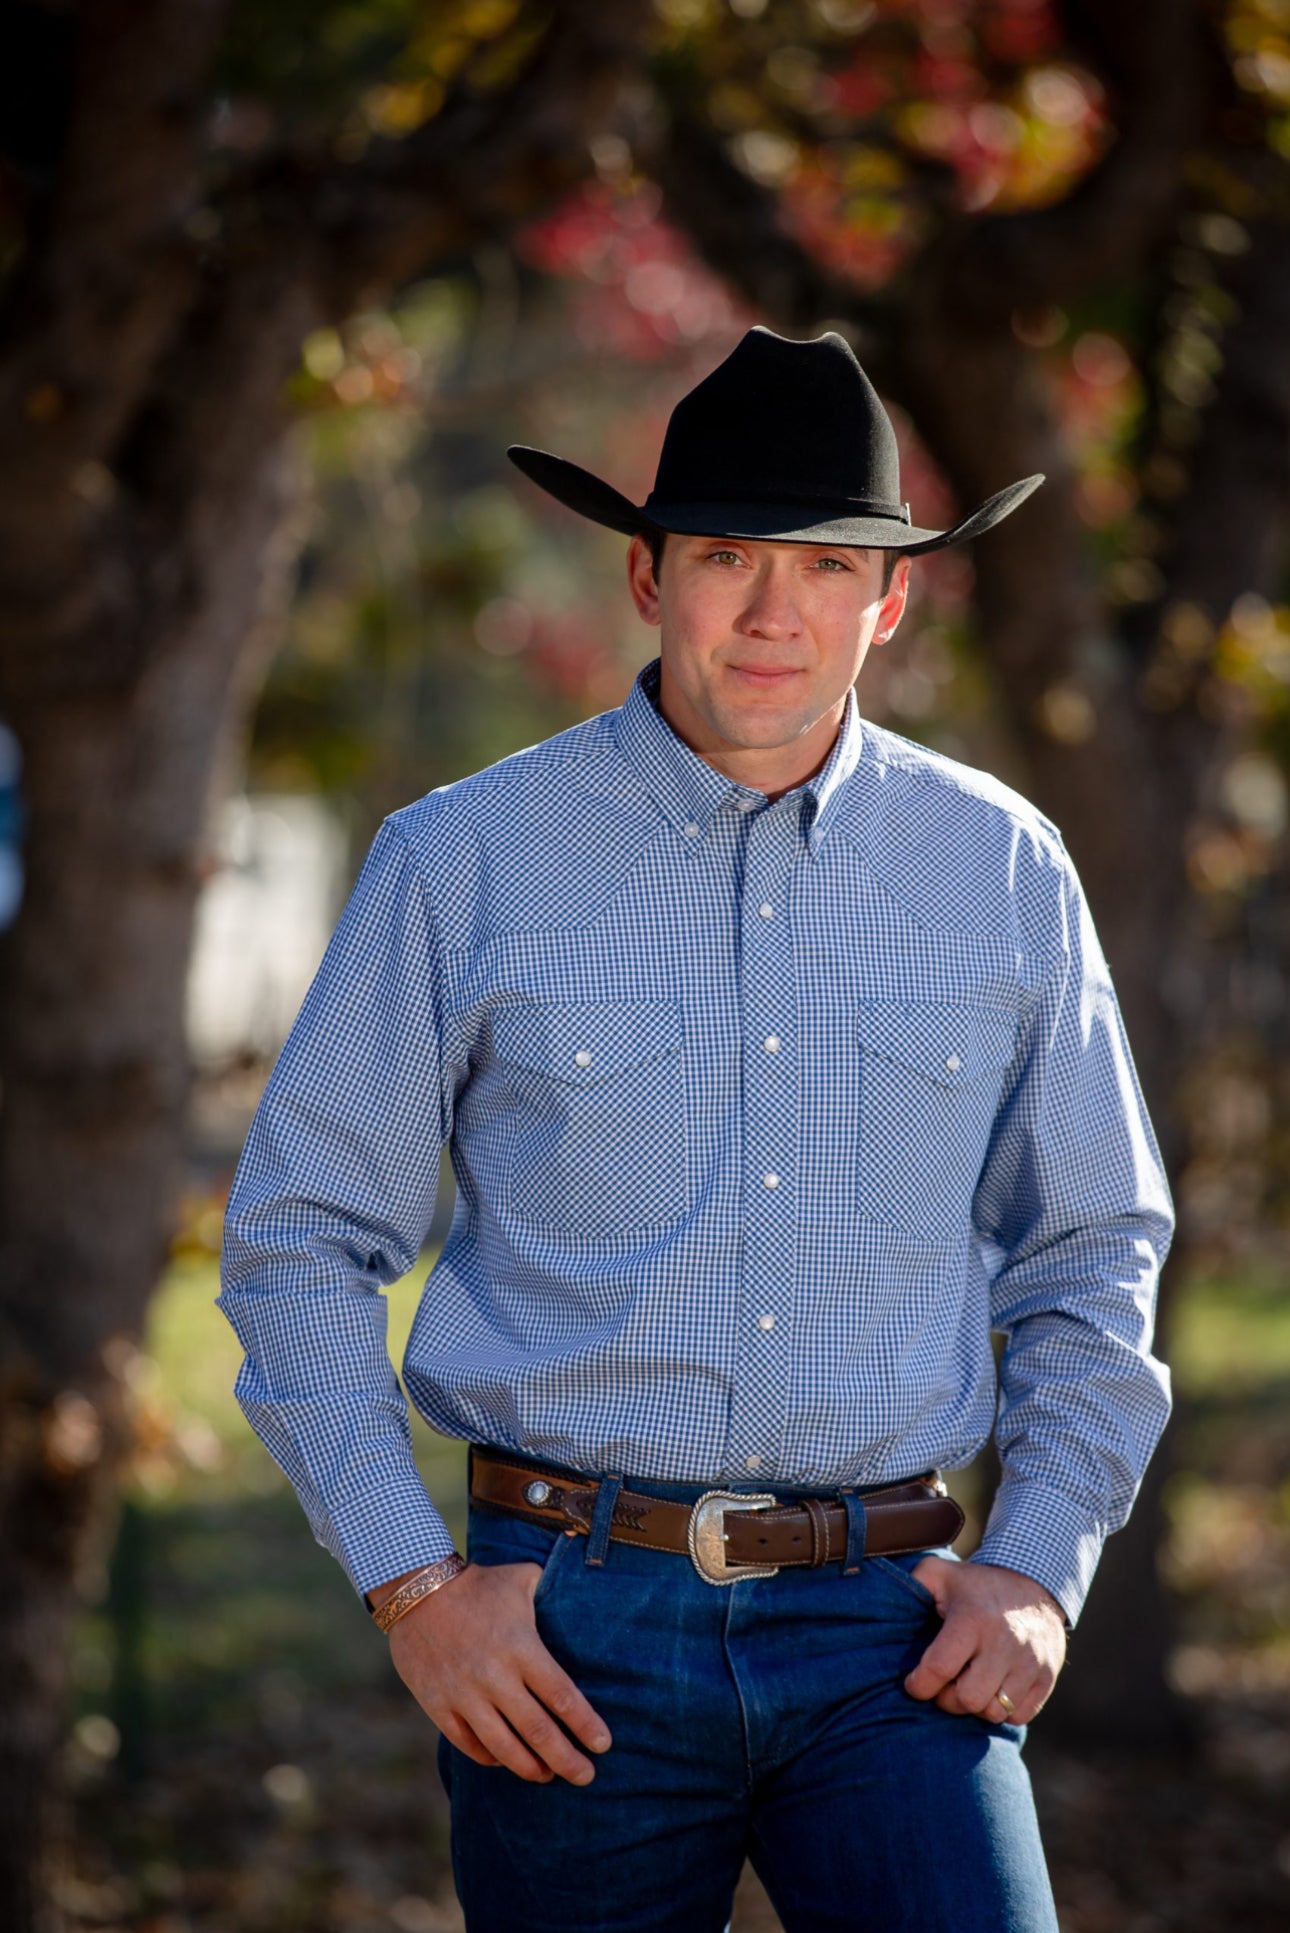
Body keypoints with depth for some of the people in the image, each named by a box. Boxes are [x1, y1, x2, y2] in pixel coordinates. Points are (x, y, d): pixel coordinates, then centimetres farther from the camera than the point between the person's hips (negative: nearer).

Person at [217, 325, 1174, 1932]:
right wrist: (410, 1585, -3)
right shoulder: (463, 864, 1)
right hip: (572, 1632, -1)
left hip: (885, 1627, 1)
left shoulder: (1002, 872, 7)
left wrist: (1039, 1568, 4)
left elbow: (1093, 1253, 16)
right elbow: (296, 1239, 4)